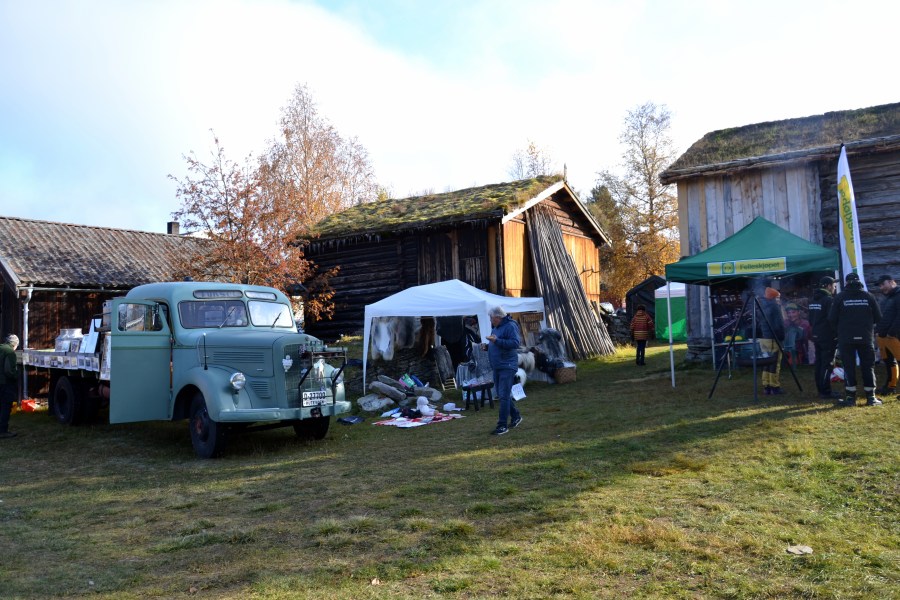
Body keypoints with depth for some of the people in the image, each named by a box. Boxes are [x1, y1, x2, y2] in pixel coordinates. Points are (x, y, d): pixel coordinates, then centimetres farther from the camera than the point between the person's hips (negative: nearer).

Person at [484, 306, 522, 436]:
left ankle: (502, 425, -6)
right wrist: (488, 346, 6)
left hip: (507, 366, -10)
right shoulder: (495, 328, 15)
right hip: (497, 367, 10)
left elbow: (516, 342, -24)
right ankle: (516, 416, 33)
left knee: (504, 395, -9)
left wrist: (497, 341, -29)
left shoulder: (510, 326, -13)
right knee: (501, 394, 16)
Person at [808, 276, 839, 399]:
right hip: (828, 337, -8)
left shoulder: (813, 300, 12)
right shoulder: (829, 300, -14)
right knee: (827, 364, -5)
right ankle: (826, 392, -4)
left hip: (816, 336, 8)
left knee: (819, 363, 12)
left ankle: (821, 389, 18)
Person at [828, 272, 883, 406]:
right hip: (866, 338, 1)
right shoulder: (868, 296, 0)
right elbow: (878, 317, 3)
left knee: (849, 367, 4)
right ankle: (871, 397, 11)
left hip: (846, 339, -1)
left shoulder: (840, 297, -4)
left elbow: (832, 319, -4)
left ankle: (850, 397, 4)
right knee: (868, 367, 9)